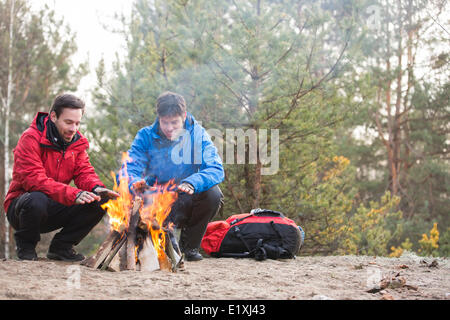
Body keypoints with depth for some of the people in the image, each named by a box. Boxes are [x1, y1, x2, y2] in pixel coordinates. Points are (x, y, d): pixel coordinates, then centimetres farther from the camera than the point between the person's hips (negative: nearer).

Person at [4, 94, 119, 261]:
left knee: (100, 201, -14)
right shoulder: (31, 138, -18)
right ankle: (26, 245, -7)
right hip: (21, 207, -5)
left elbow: (84, 172, -1)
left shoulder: (77, 142, 4)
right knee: (37, 200, -40)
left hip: (54, 212, 6)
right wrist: (73, 194, -41)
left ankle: (61, 246, 4)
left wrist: (97, 188, -27)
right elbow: (34, 180, -30)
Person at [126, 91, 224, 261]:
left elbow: (216, 169, -20)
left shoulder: (197, 134, -8)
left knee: (212, 193, -30)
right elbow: (130, 168, -15)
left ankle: (190, 245, -5)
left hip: (187, 202, 0)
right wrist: (135, 183, -42)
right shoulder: (146, 136, -7)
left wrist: (191, 183, -42)